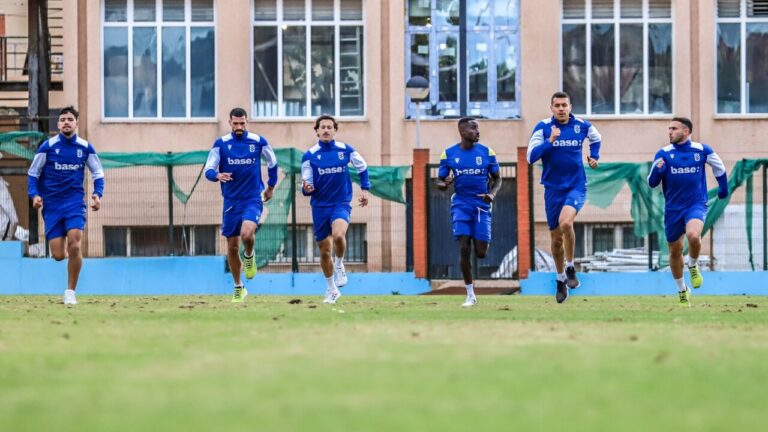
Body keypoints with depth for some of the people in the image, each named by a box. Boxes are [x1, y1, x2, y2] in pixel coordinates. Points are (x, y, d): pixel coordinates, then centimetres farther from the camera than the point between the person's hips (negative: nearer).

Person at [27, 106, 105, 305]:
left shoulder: (85, 148, 1)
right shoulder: (47, 147, -3)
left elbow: (98, 173, 12)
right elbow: (33, 173, 4)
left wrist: (97, 194, -5)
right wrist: (34, 195, -11)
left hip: (75, 203, 0)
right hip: (52, 205, 0)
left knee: (74, 245, -20)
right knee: (58, 255, -6)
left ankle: (70, 292, -8)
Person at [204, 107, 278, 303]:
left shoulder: (258, 141, -2)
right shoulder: (221, 144, -2)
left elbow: (272, 164, 14)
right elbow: (208, 170, -6)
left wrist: (271, 187, 19)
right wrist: (217, 175, -28)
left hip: (253, 199, -2)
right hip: (231, 201, 2)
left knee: (247, 233, -29)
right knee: (232, 247, 5)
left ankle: (249, 256, 6)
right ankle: (238, 288, 22)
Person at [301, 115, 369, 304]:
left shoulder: (346, 150, -2)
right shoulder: (309, 156, -4)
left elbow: (362, 168, 16)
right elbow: (307, 186, -2)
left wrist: (364, 188, 8)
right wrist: (306, 188, -25)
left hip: (341, 203, -1)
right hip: (320, 206, 1)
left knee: (338, 235, -32)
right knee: (325, 251, 7)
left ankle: (339, 266, -2)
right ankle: (331, 290, 27)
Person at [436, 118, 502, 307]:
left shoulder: (486, 152, 1)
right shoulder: (449, 154, 0)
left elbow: (497, 179, 10)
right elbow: (439, 182, 6)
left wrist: (492, 194, -11)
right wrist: (445, 184, -19)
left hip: (482, 205, 1)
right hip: (461, 204, -1)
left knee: (481, 253, -5)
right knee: (464, 248, -12)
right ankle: (470, 295, -2)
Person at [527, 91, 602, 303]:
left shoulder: (582, 125, 1)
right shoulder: (543, 127, -5)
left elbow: (595, 138, 25)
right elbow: (531, 156, -14)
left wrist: (594, 156, 12)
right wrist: (550, 141, -23)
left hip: (576, 186, -1)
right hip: (553, 188, 1)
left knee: (565, 222, -29)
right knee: (556, 238, 9)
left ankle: (570, 268, -9)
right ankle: (561, 280, 30)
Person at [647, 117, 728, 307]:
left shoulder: (702, 150, -3)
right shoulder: (663, 154, -3)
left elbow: (719, 168, 16)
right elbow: (652, 183, -3)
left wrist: (723, 188, 23)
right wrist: (657, 170, -23)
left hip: (696, 205, -2)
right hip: (673, 209, 2)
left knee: (693, 235, -31)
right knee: (675, 251, 8)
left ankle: (693, 266, 0)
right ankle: (682, 291, 29)